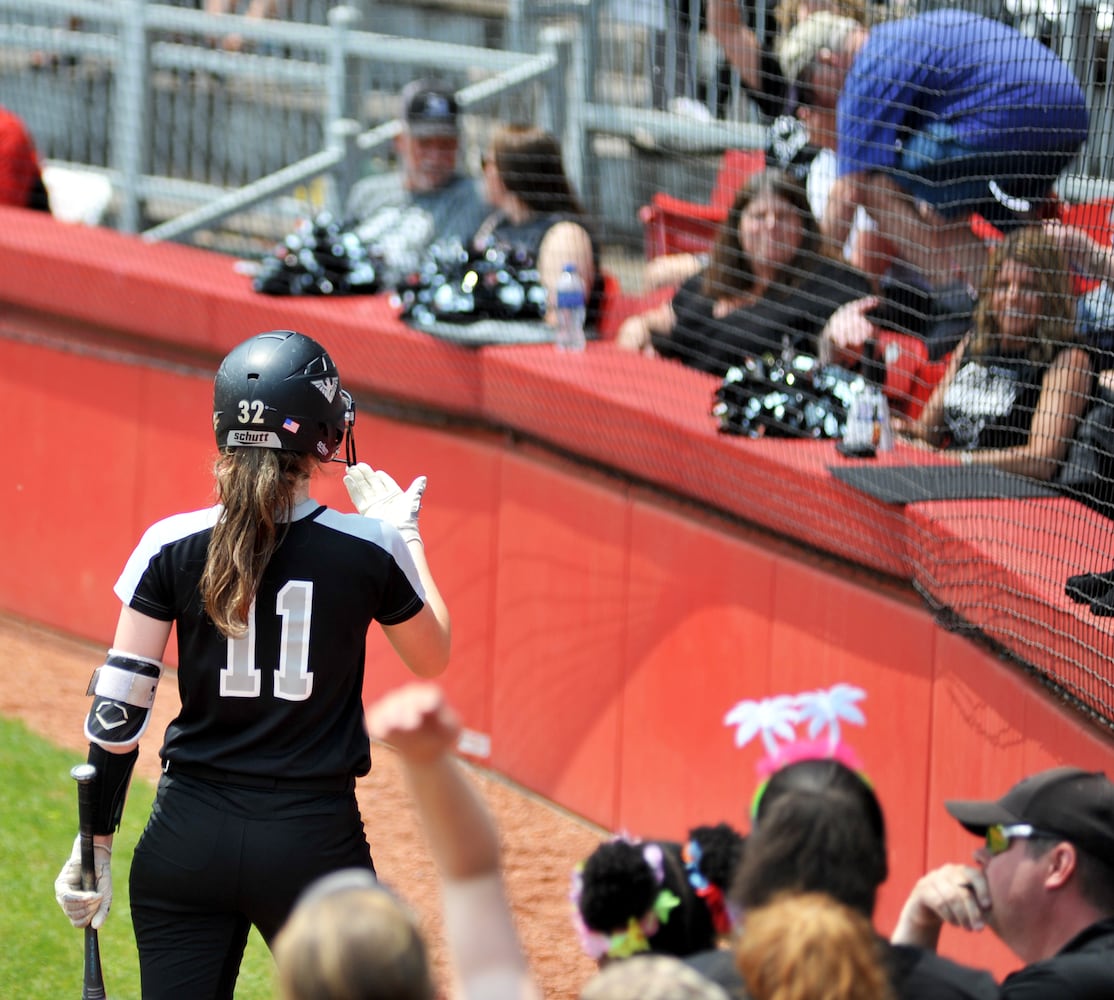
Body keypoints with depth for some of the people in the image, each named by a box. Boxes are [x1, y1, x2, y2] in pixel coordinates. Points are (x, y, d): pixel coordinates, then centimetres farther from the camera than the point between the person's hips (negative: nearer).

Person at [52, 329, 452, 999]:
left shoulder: (172, 547, -3)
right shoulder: (369, 549, -6)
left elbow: (116, 711, -2)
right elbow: (433, 657, 13)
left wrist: (94, 849, 6)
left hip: (188, 841, 2)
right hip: (315, 842, -1)